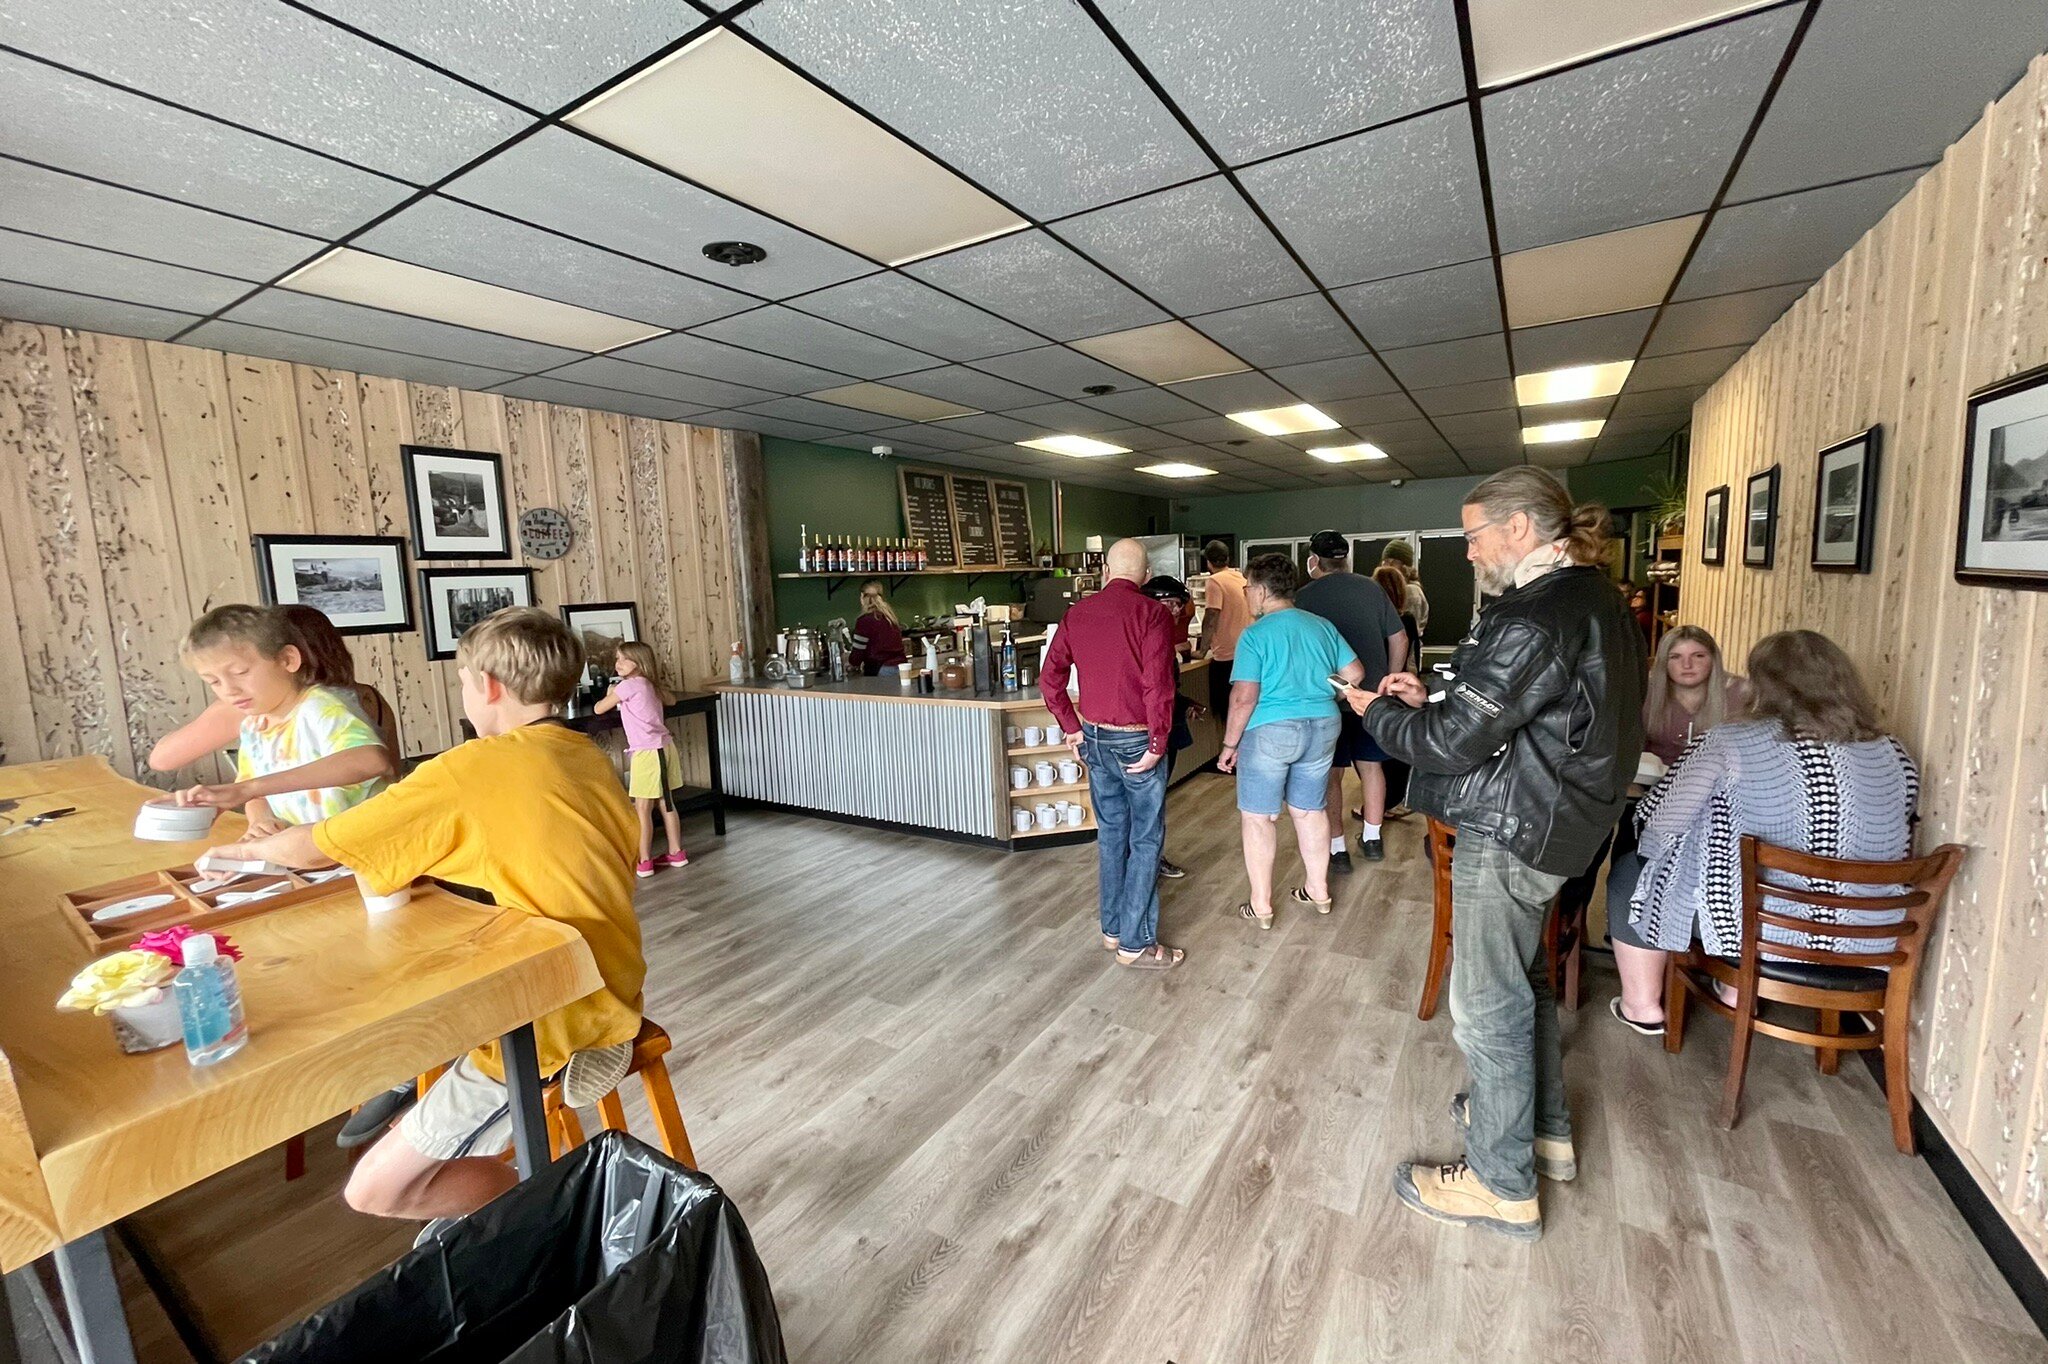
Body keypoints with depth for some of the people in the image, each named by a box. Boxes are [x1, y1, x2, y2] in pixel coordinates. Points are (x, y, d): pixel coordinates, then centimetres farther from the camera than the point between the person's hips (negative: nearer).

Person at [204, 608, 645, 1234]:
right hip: (611, 1000, 9)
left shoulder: (467, 770, -16)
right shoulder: (592, 758, 4)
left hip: (550, 1026, -8)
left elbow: (309, 848, -5)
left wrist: (240, 849, 17)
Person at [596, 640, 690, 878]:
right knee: (666, 804, 15)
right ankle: (676, 853, 23)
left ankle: (644, 862, 7)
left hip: (647, 752, -8)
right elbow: (671, 699, 32)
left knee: (642, 810, 1)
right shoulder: (650, 684, 12)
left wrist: (610, 695, 16)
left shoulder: (629, 685, -11)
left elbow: (598, 709, -5)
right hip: (664, 747, 8)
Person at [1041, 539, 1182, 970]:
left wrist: (1071, 728, 11)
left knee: (1110, 834, 18)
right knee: (1145, 841, 5)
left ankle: (1112, 928, 30)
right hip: (1136, 741, -6)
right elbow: (1158, 686, -21)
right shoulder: (1152, 614, -12)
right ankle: (1136, 943, 14)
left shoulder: (1076, 613, 4)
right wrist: (1158, 743, -12)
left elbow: (1050, 679, 4)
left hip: (1095, 739, 6)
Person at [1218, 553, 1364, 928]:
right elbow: (1354, 673, 8)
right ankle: (1318, 890, 33)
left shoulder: (1255, 635, -12)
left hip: (1270, 731, -6)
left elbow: (1244, 697, -17)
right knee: (1310, 810, 19)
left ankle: (1261, 906, 13)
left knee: (1257, 816, 6)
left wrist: (1230, 745, -8)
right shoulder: (1322, 626, 6)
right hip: (1322, 728, 6)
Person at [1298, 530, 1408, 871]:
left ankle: (1337, 849, 10)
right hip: (1372, 695, 4)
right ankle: (1372, 839, 28)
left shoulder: (1305, 596, -8)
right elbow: (1399, 640, 6)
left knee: (1330, 774, 5)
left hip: (1327, 698, -4)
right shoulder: (1373, 589, 3)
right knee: (1371, 765, 17)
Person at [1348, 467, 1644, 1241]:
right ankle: (1546, 1129, 44)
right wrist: (1431, 699, 5)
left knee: (1487, 1004, 4)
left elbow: (1455, 742, -22)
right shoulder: (1594, 601, 10)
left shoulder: (1534, 619, -23)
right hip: (1550, 823, 10)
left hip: (1511, 832, -10)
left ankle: (1502, 1185, 21)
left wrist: (1378, 713, -6)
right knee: (1521, 979, 25)